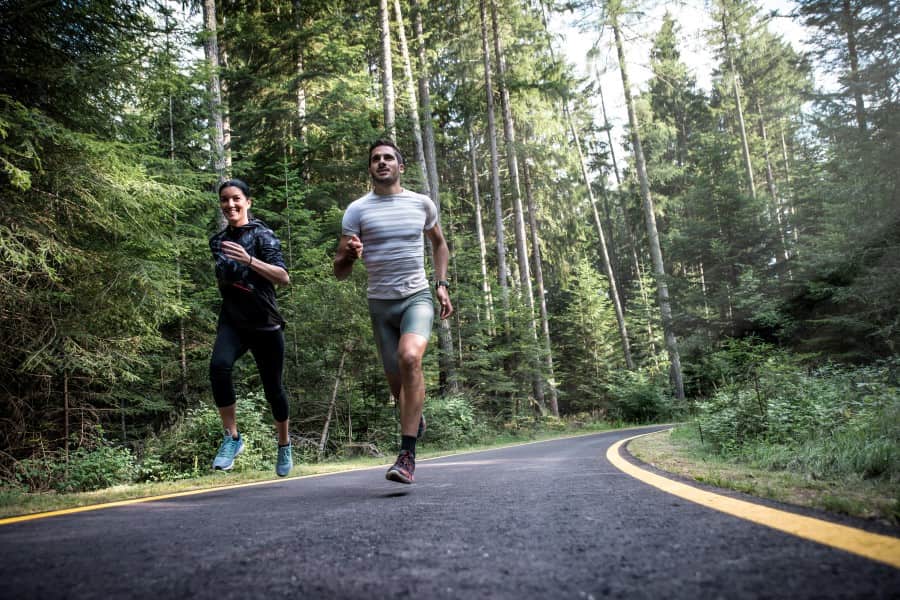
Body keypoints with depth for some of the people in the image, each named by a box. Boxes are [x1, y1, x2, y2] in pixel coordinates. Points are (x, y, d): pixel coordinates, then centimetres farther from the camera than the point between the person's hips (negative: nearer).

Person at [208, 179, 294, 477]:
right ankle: (232, 437, -13)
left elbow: (283, 278, -19)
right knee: (218, 366, -27)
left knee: (273, 388, 4)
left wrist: (249, 260, -30)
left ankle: (284, 444, 29)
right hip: (232, 321, 3)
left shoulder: (262, 235, -5)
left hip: (265, 323, -3)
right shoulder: (217, 241, 11)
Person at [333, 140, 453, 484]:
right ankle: (417, 419, 43)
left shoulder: (422, 204, 4)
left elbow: (439, 242, 23)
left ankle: (407, 456, -25)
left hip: (418, 297, -1)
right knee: (396, 381, 7)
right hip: (380, 303, 1)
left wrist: (442, 284, 11)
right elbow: (339, 272, -4)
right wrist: (348, 256, -27)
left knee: (409, 358, -28)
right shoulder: (357, 209, -2)